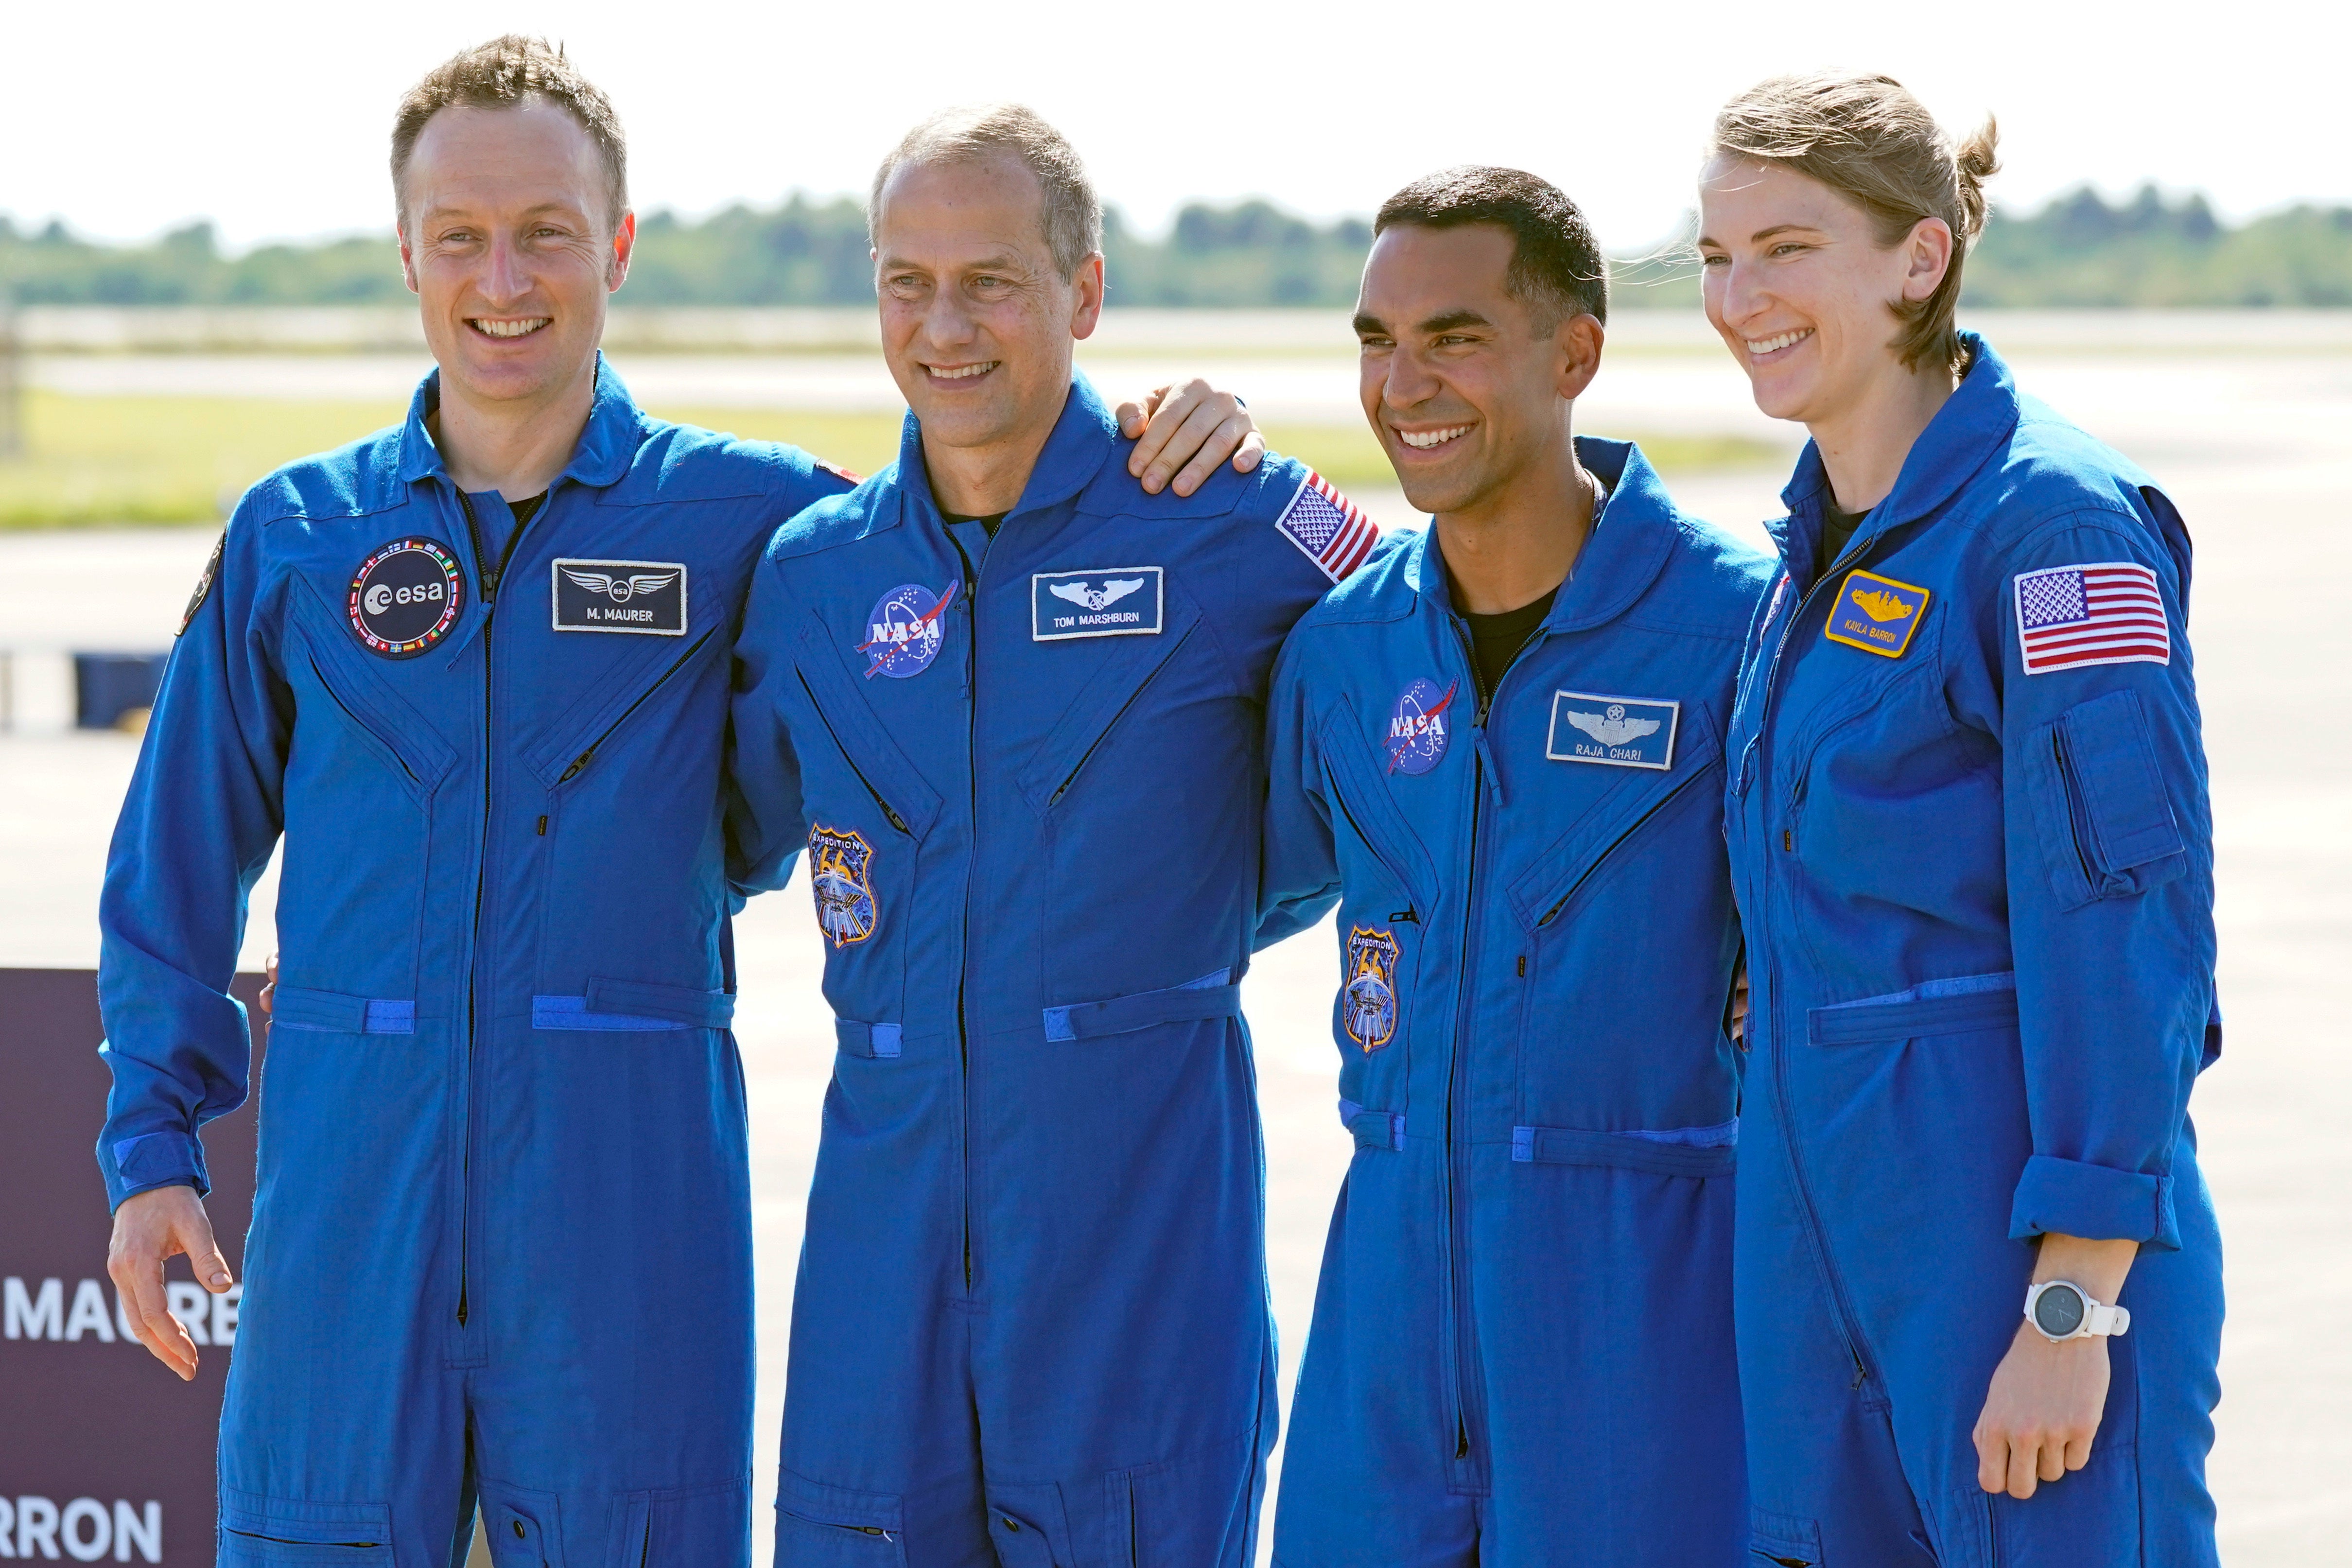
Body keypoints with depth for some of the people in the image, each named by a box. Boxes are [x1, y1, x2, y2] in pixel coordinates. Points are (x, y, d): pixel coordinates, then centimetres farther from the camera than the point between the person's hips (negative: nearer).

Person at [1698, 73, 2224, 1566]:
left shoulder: (2056, 521, -13)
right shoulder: (1827, 539, 14)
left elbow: (2123, 926, -16)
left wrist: (2072, 1309, -19)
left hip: (2020, 1222, -8)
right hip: (1824, 1217, 8)